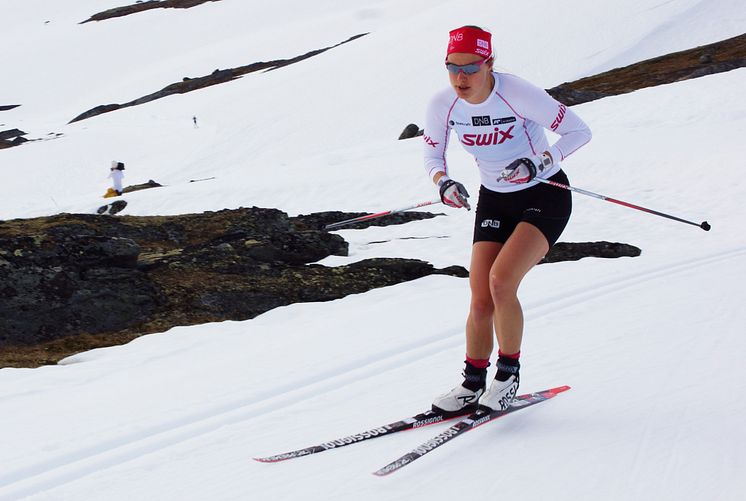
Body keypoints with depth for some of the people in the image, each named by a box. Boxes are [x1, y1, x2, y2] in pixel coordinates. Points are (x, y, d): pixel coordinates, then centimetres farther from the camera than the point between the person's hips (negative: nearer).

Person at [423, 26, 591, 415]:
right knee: (480, 299, -4)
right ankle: (472, 385, 14)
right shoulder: (442, 105, -12)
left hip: (545, 197, -5)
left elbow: (578, 131, -18)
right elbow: (432, 154, 4)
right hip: (494, 200, 5)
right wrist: (443, 181, -18)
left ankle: (509, 373, -2)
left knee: (501, 281, -22)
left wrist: (539, 163, -32)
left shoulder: (518, 94, -26)